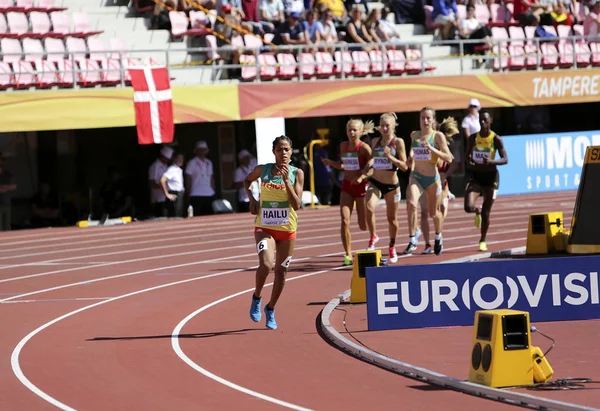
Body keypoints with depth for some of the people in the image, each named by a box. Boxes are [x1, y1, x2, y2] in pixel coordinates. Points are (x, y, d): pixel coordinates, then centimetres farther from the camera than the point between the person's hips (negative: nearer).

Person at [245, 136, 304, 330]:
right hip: (264, 227, -1)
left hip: (287, 228, 1)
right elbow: (247, 181, 18)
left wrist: (286, 180, -21)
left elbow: (297, 205, -13)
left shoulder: (297, 173, -6)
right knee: (266, 264, -24)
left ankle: (270, 309, 31)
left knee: (280, 271, 10)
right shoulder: (263, 170, -4)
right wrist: (251, 199, 1)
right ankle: (257, 297, 4)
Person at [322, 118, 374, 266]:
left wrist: (362, 177, -31)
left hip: (361, 187, -4)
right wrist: (330, 163, -1)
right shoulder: (343, 146, 4)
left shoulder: (364, 148, -13)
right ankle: (348, 255, -8)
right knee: (345, 220, -13)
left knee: (363, 226, 4)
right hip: (347, 187, 4)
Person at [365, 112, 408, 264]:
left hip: (392, 184, -2)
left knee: (392, 218, 11)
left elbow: (404, 166, -10)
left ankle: (392, 247, 33)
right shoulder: (375, 142, 4)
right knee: (369, 208, -26)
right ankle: (373, 237, -4)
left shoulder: (398, 142, -7)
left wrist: (390, 157, -23)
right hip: (375, 182, 2)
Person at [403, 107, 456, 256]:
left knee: (433, 213, 14)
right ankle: (412, 241, -25)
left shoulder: (438, 136, -7)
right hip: (416, 177, 2)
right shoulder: (414, 135, 6)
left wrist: (432, 149, -24)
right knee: (411, 204, -27)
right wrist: (411, 157, 4)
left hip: (432, 178, -2)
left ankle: (438, 237, 45)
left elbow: (449, 158, -13)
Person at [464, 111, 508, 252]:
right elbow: (468, 155, 11)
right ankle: (477, 211, 21)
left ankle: (483, 240, 23)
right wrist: (469, 160, -13)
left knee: (486, 212, 3)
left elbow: (505, 159, -9)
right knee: (468, 207, -17)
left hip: (491, 176, -2)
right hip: (475, 175, 2)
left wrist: (491, 161, -28)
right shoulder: (472, 138, -1)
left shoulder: (496, 139, -9)